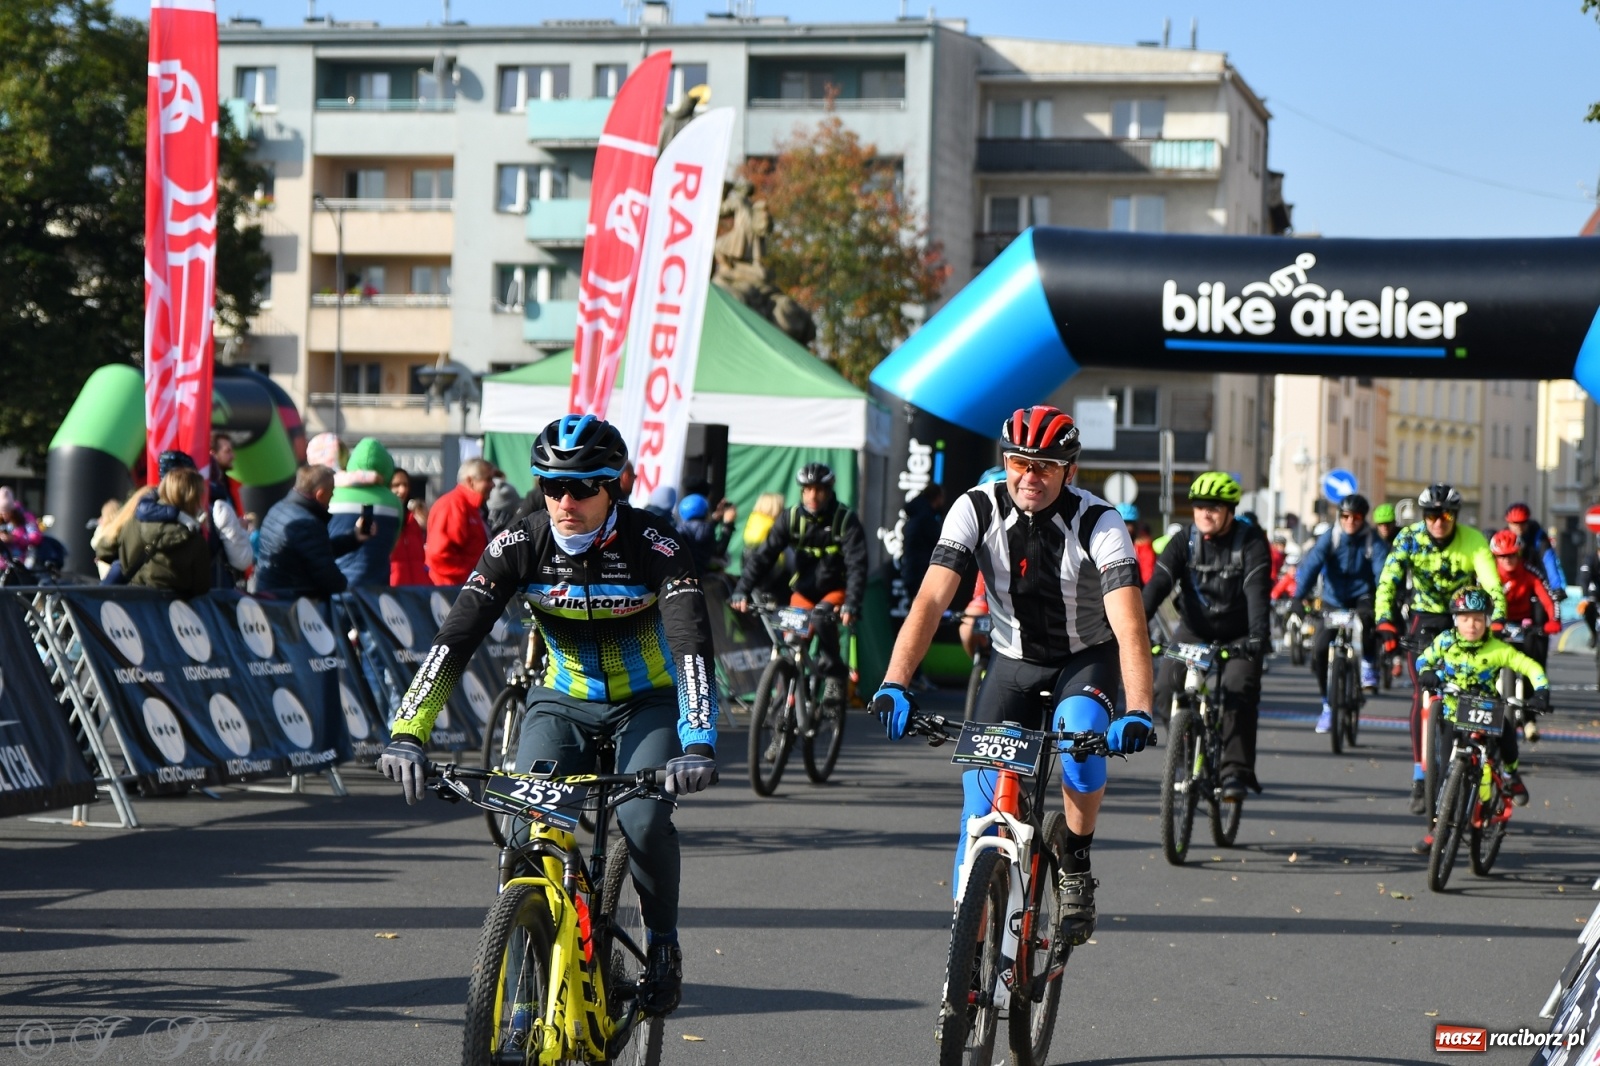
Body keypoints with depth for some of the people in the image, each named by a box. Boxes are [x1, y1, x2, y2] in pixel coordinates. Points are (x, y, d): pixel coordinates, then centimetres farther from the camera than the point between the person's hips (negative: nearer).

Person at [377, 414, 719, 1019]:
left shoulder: (652, 544, -24)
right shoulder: (521, 545, -17)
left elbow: (691, 644, -34)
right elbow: (455, 638, -22)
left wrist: (698, 743, -49)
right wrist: (408, 732, -35)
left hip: (649, 701, -2)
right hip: (563, 700, 2)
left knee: (643, 820, -25)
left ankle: (664, 946, 1)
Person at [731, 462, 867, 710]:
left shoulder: (845, 520, -15)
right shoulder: (791, 518, -9)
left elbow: (857, 565, -24)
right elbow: (763, 555, -15)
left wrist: (851, 604, -40)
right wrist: (742, 590, -29)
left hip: (836, 590, -3)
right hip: (804, 589, 3)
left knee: (823, 617, -33)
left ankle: (835, 674, -16)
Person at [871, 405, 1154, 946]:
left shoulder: (1098, 523, -24)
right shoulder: (976, 510, -18)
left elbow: (1128, 624, -34)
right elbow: (932, 598, -27)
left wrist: (1138, 712, -49)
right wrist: (894, 684, -40)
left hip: (1087, 659, -2)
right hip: (1013, 661, 2)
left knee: (1079, 727, -33)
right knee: (982, 788, -11)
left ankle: (1077, 868, -12)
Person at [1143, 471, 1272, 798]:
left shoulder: (1251, 541, -14)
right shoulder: (1184, 541, -9)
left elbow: (1258, 590, -27)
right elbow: (1157, 584, -21)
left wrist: (1258, 636, -43)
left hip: (1238, 636, -2)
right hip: (1194, 630, 2)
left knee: (1238, 691, -26)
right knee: (1165, 691, -15)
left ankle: (1236, 770, -21)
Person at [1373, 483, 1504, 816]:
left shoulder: (1472, 541, -15)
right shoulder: (1409, 538, -13)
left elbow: (1492, 585, -25)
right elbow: (1388, 581, -21)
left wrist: (1497, 619, -42)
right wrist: (1384, 622, -36)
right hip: (1425, 618, 0)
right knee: (1424, 695, -11)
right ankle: (1420, 779, -10)